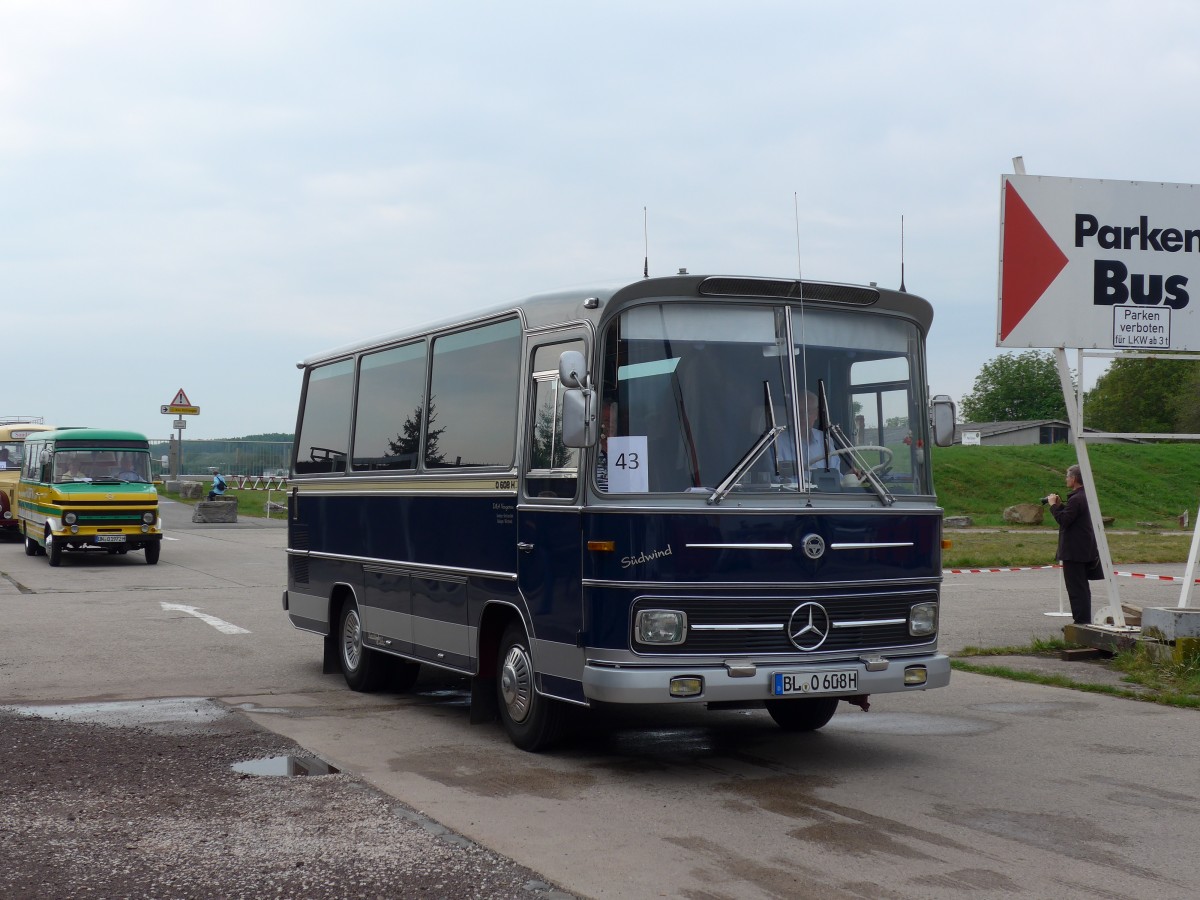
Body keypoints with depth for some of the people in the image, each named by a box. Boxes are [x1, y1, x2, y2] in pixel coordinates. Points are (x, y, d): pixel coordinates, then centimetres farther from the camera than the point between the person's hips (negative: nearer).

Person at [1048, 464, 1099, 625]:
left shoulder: (1076, 499, -19)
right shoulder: (1086, 497, 13)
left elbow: (1063, 520, -23)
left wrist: (1053, 505, -11)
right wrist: (1060, 505, 11)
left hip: (1074, 552, -11)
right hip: (1085, 550, 11)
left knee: (1076, 588, -7)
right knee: (1082, 587, 15)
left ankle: (1081, 621, -7)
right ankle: (1085, 620, 21)